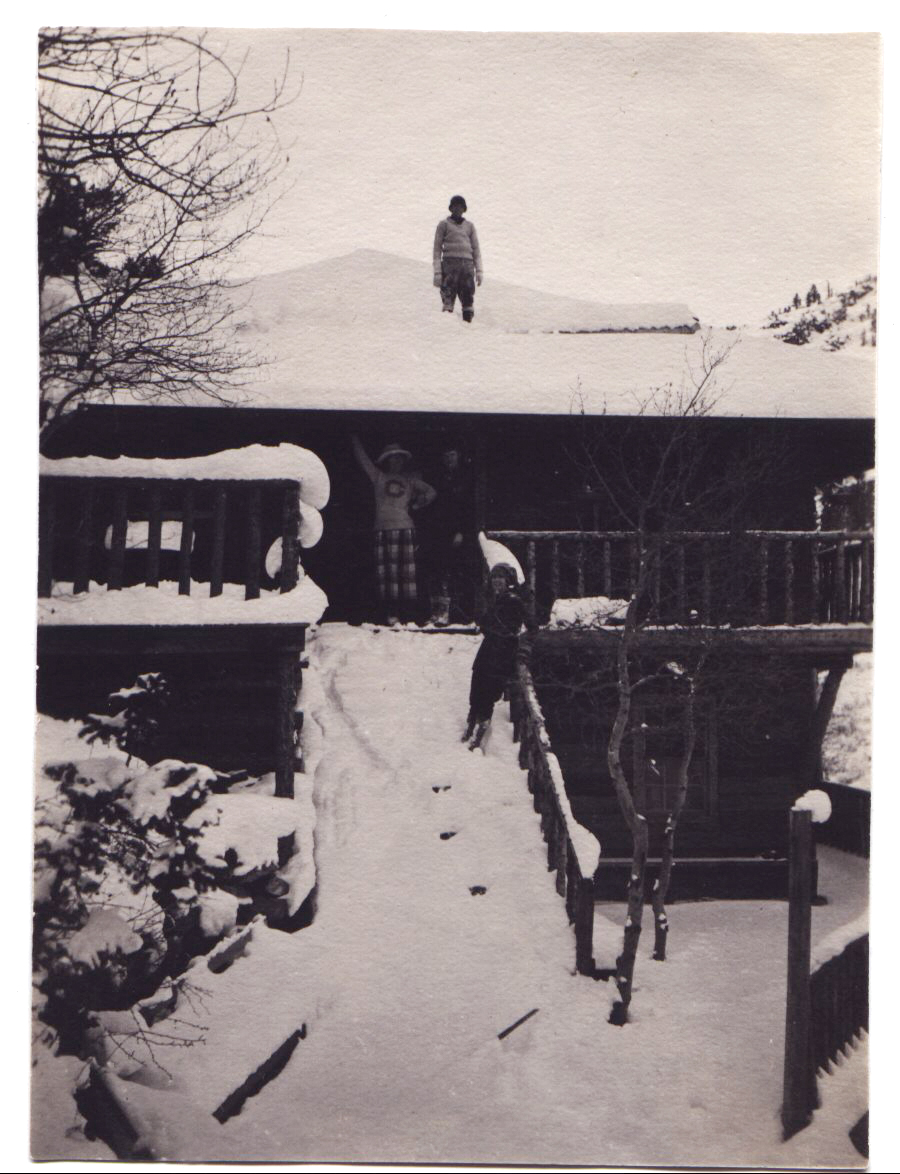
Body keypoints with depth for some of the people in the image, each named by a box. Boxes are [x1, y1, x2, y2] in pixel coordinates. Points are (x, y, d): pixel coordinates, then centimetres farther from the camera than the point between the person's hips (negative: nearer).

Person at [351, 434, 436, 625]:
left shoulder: (409, 479, 19)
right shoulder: (378, 477, 14)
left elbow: (430, 493, 23)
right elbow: (362, 458, 13)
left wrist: (416, 505, 15)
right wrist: (354, 439, 12)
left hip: (405, 529, 1)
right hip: (383, 529, -1)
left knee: (407, 572, -4)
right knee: (386, 573, -6)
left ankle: (409, 614, -2)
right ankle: (390, 614, -5)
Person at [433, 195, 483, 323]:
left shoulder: (469, 226, 20)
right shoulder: (444, 225, 10)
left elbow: (476, 249, 18)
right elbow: (437, 249, 5)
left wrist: (479, 271, 6)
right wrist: (437, 272, -5)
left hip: (467, 264, 3)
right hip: (450, 263, -3)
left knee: (468, 298, -4)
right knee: (448, 298, -12)